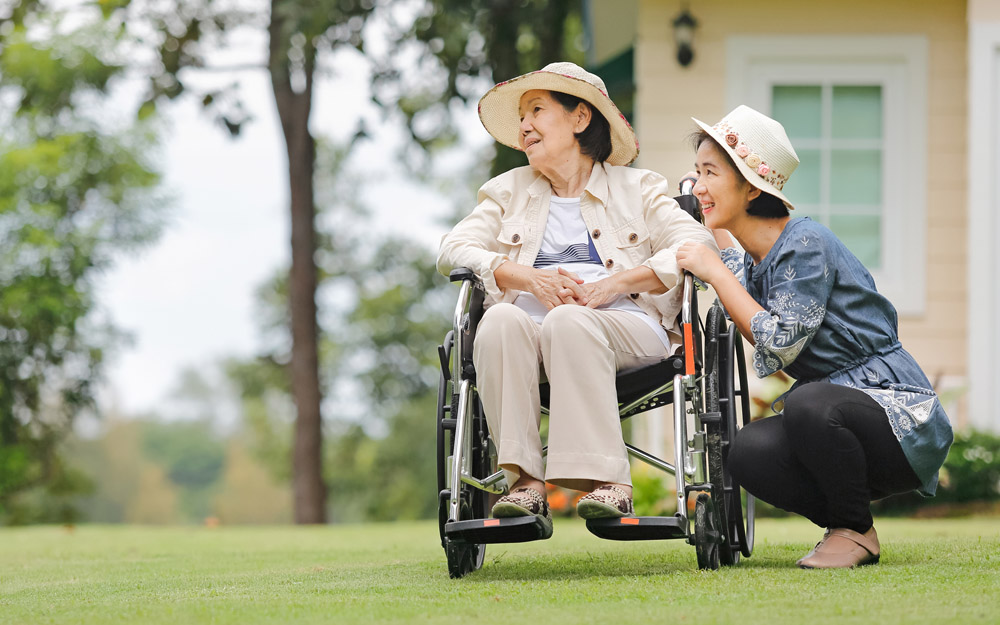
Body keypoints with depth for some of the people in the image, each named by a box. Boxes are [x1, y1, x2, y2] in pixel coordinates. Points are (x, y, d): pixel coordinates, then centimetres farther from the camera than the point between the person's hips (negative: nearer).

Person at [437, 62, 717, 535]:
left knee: (567, 321, -37)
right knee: (499, 319, -33)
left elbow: (698, 244, 4)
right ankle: (524, 479, -38)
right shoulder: (508, 191, 29)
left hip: (624, 324, -2)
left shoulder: (638, 188, 21)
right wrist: (528, 278, -6)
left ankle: (608, 479, -40)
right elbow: (453, 250, 13)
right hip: (528, 327, 2)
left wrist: (617, 283, -10)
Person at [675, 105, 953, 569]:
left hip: (901, 415, -7)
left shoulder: (806, 243, -15)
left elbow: (780, 344, -20)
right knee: (750, 453, -21)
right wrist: (716, 234, 24)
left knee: (809, 405, -37)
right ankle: (847, 524, 2)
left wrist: (716, 272, -14)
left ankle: (856, 531, -13)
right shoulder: (752, 261, 11)